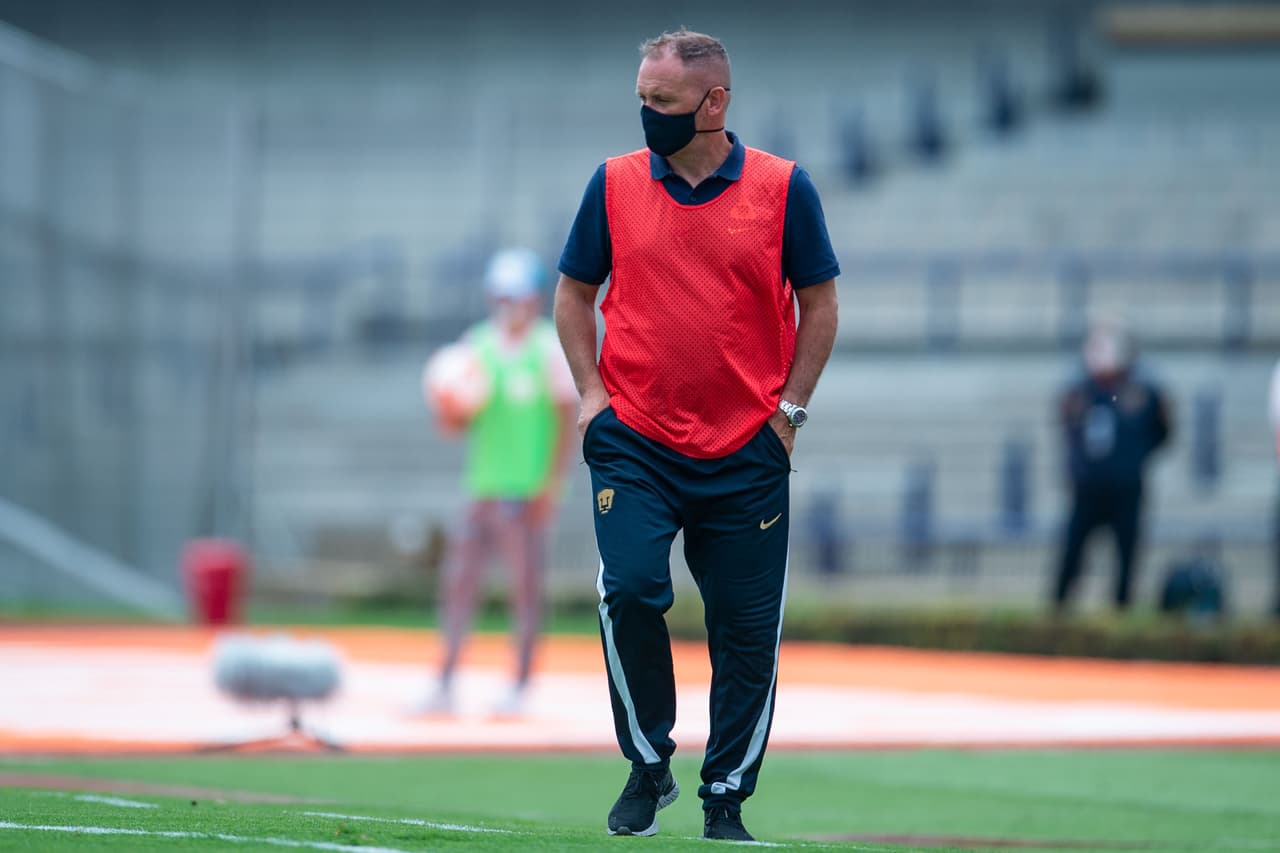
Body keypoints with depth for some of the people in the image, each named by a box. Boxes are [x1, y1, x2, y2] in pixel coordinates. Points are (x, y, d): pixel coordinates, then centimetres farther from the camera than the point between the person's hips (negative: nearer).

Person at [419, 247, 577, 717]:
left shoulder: (550, 348, -3)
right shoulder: (477, 345, 10)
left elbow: (567, 417, -6)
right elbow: (455, 425, 12)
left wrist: (552, 483, -11)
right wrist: (453, 411, -12)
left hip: (528, 490, -5)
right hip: (481, 486, 5)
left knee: (526, 586, -4)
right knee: (458, 582, 1)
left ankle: (519, 688, 2)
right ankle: (445, 685, 5)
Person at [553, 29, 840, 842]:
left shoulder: (783, 187, -1)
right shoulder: (615, 182, 3)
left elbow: (819, 305, 6)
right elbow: (575, 292, 13)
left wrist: (789, 410, -1)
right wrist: (592, 393, 1)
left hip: (748, 453, 0)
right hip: (634, 441, 0)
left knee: (747, 630, 3)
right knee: (630, 589, -17)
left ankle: (726, 798, 15)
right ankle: (649, 768, 1)